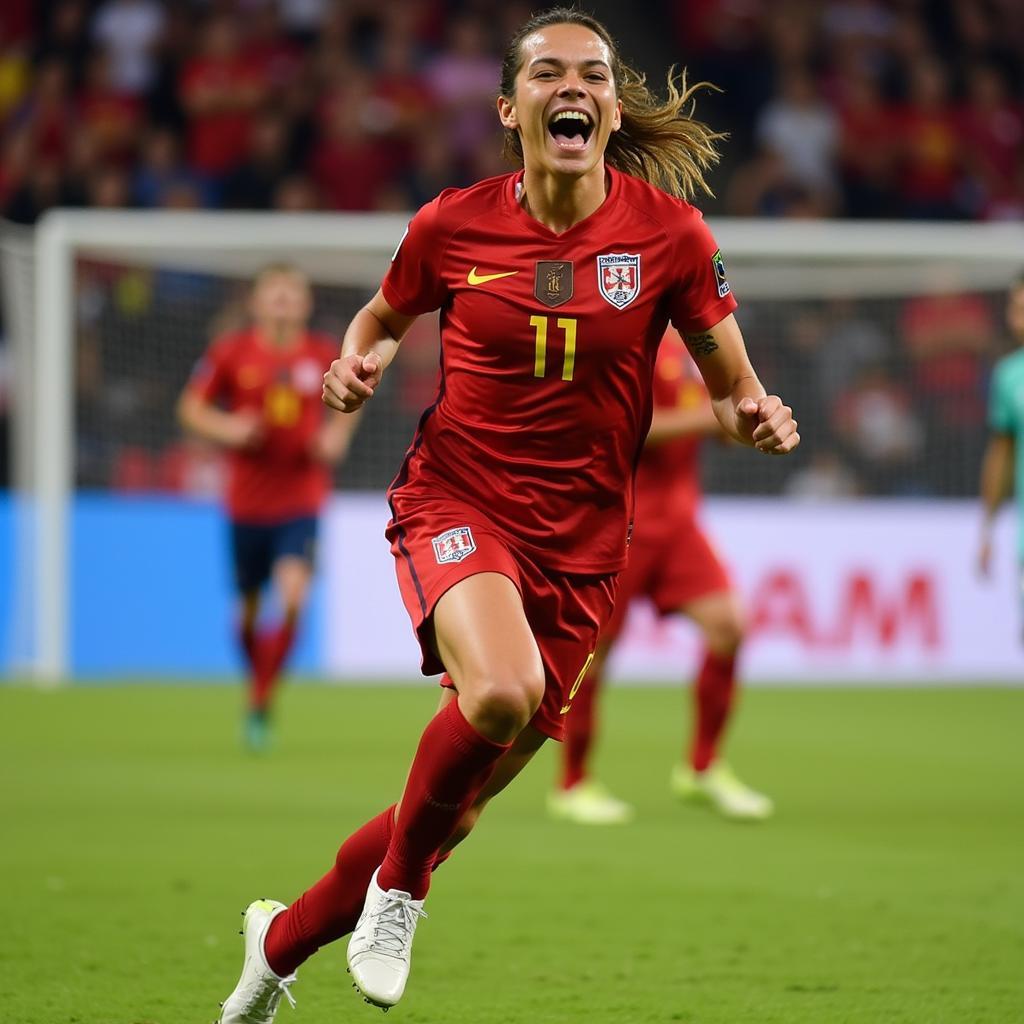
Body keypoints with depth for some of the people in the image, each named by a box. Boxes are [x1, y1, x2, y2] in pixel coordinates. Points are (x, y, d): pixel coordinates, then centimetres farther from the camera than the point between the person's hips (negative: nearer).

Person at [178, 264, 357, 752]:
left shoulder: (326, 355, 0)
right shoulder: (230, 352, -3)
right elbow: (191, 407, 5)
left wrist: (336, 436, -3)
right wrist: (227, 429, -14)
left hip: (302, 499, 0)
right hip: (247, 499, 1)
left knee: (292, 595, -20)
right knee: (249, 606, 9)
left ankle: (261, 704, -14)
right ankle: (257, 681, 37)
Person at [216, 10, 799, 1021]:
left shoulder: (669, 233, -5)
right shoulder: (453, 225, -4)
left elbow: (730, 389, 4)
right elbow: (382, 317, 16)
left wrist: (758, 418, -18)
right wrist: (356, 363, -6)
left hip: (578, 543, 2)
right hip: (455, 502, -2)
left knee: (459, 801, 7)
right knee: (500, 691, -34)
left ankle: (281, 938, 32)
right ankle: (399, 884, -6)